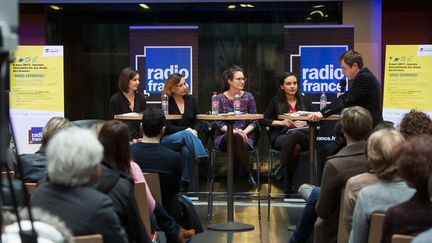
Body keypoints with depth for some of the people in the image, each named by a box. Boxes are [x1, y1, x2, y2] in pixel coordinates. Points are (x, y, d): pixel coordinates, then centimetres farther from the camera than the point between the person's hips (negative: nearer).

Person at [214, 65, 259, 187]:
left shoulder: (248, 97, 9)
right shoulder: (220, 98, 4)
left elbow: (254, 122, 6)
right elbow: (218, 124, -2)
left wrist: (245, 131, -15)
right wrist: (233, 131, -19)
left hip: (245, 136, 1)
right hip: (224, 137, -1)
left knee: (239, 139, -36)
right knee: (237, 138, -36)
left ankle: (234, 175, -16)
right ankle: (248, 173, -22)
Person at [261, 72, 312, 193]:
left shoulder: (305, 101, 20)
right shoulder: (276, 101, 15)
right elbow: (264, 120, 9)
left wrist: (304, 123, -8)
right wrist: (280, 122, -6)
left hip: (302, 136, 1)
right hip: (280, 136, -1)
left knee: (295, 134, -39)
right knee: (295, 147, -38)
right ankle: (288, 184, -30)